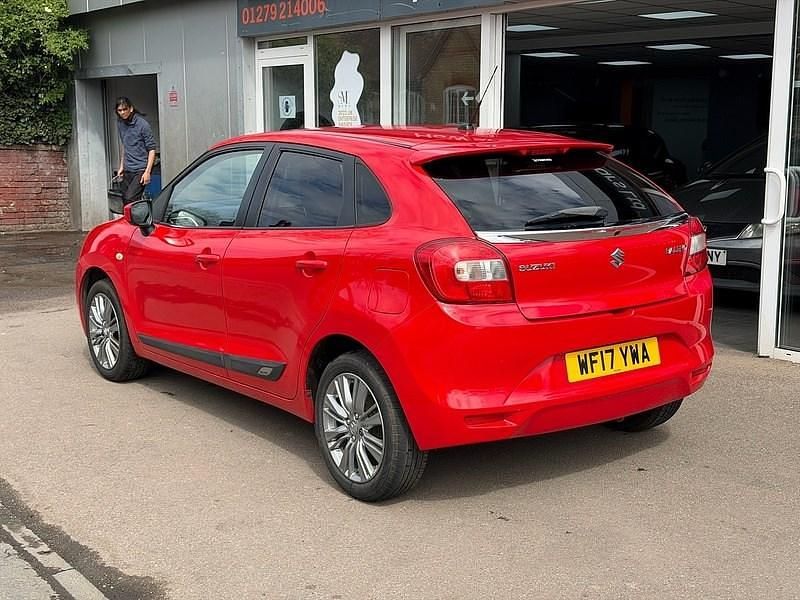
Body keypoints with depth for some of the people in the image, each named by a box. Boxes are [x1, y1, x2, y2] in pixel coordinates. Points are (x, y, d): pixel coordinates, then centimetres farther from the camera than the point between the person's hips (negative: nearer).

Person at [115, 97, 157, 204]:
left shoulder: (142, 124, -12)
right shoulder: (120, 123, 7)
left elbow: (152, 149, -11)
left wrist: (147, 171, -16)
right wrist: (121, 166, 19)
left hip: (140, 169, -7)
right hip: (127, 170, 7)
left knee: (131, 199, -18)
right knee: (125, 201, 6)